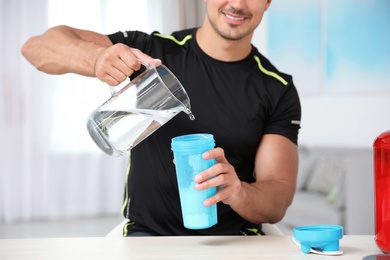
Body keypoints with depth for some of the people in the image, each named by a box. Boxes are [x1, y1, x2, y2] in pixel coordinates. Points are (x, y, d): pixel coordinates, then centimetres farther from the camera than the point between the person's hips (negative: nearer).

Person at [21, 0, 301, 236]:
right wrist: (96, 57, -29)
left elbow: (278, 203, -3)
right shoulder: (152, 51, 1)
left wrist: (237, 192, -27)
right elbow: (37, 46, -6)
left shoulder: (279, 91, 3)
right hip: (147, 233, -1)